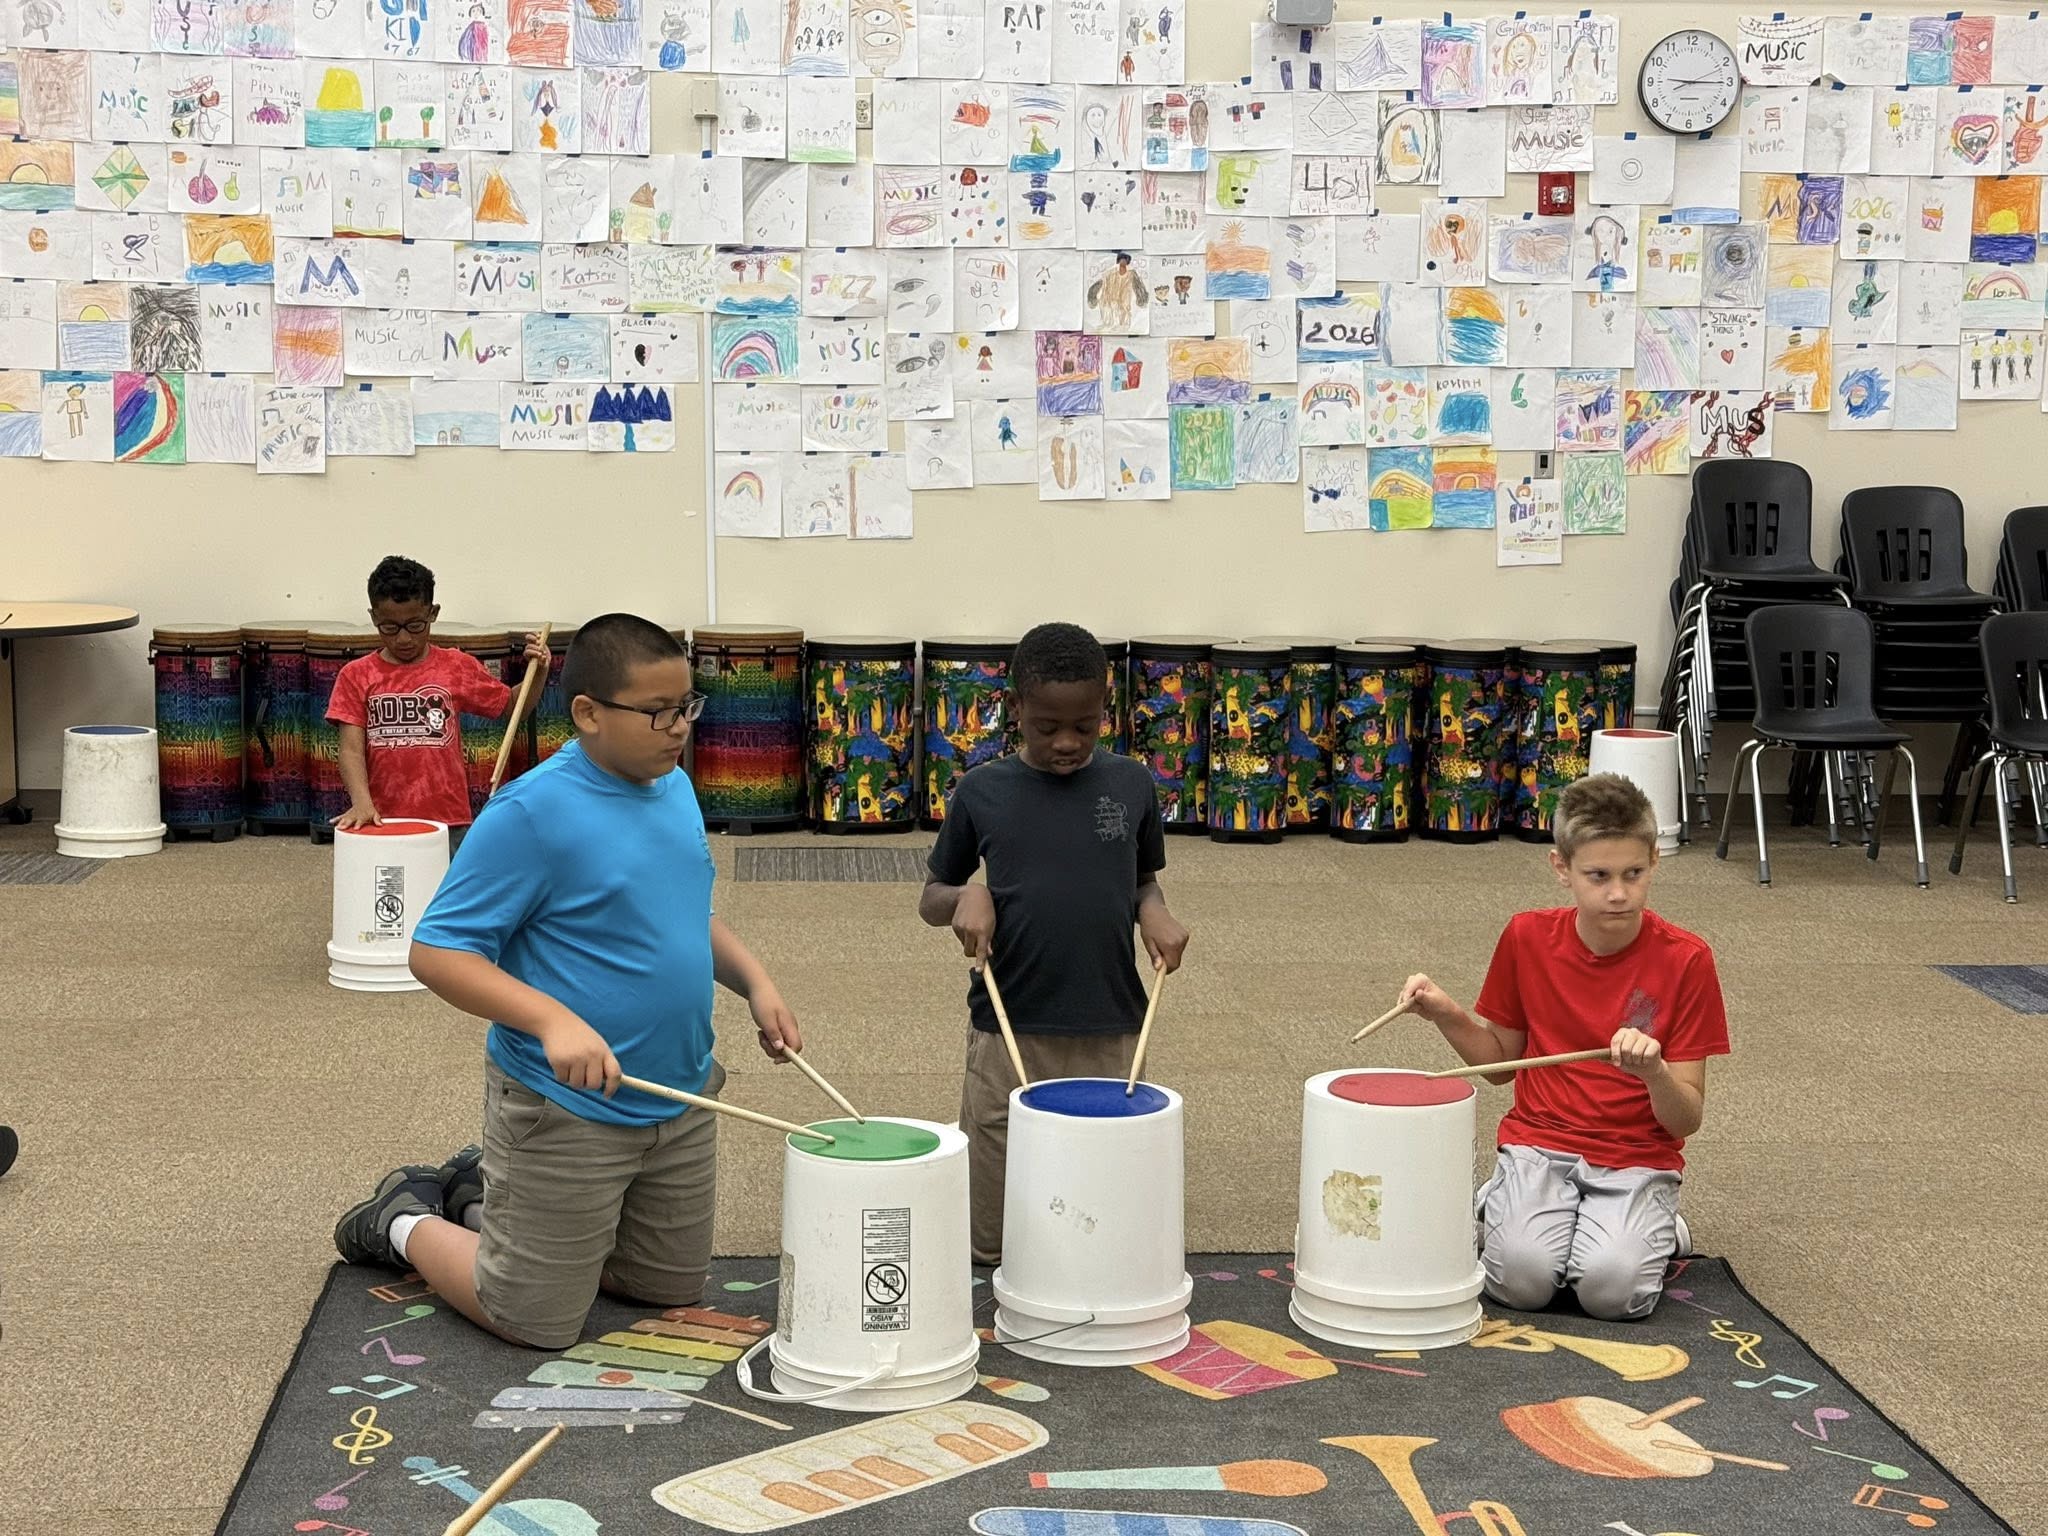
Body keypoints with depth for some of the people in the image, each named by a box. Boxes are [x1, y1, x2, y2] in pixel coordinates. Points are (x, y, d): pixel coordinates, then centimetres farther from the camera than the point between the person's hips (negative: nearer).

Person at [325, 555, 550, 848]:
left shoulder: (458, 667, 5)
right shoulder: (356, 676, 3)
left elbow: (511, 705, 16)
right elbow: (351, 749, -4)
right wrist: (362, 802, -21)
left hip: (448, 823, 0)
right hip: (384, 824, 0)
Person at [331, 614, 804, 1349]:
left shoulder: (675, 788, 3)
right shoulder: (531, 812, -21)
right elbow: (436, 951, -21)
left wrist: (754, 981, 1)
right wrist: (552, 1018, -34)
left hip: (680, 1099, 7)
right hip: (564, 1112, -7)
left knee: (672, 1288, 21)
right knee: (536, 1323, 3)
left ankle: (483, 1197, 36)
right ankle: (409, 1220, 30)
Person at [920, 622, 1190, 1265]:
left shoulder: (1131, 786, 1)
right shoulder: (982, 793, -2)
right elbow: (931, 898, 8)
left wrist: (1153, 911, -6)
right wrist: (965, 899, -13)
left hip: (1110, 1035, 1)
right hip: (1007, 1035, -1)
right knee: (994, 1240, 6)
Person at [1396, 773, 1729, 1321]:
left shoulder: (1684, 959, -11)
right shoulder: (1527, 937, -3)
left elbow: (1686, 1120, -9)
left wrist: (1653, 1071, -31)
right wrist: (1446, 1015, -7)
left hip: (1637, 1158, -1)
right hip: (1539, 1144, 1)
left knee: (1613, 1288, -27)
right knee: (1523, 1278, -25)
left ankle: (1656, 1227, 6)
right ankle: (1500, 1207, 8)